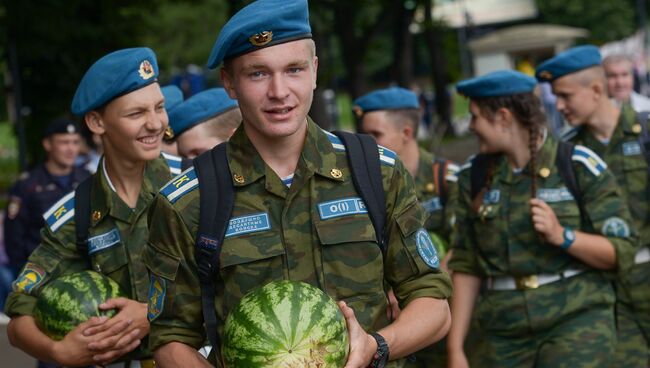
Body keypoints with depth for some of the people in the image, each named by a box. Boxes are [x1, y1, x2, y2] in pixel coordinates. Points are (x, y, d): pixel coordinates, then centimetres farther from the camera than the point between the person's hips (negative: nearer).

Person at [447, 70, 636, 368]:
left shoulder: (579, 166, -4)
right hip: (505, 335, 4)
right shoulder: (474, 176, 6)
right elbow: (466, 266, 6)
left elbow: (621, 251, -3)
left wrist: (562, 236, -19)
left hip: (576, 320, -3)